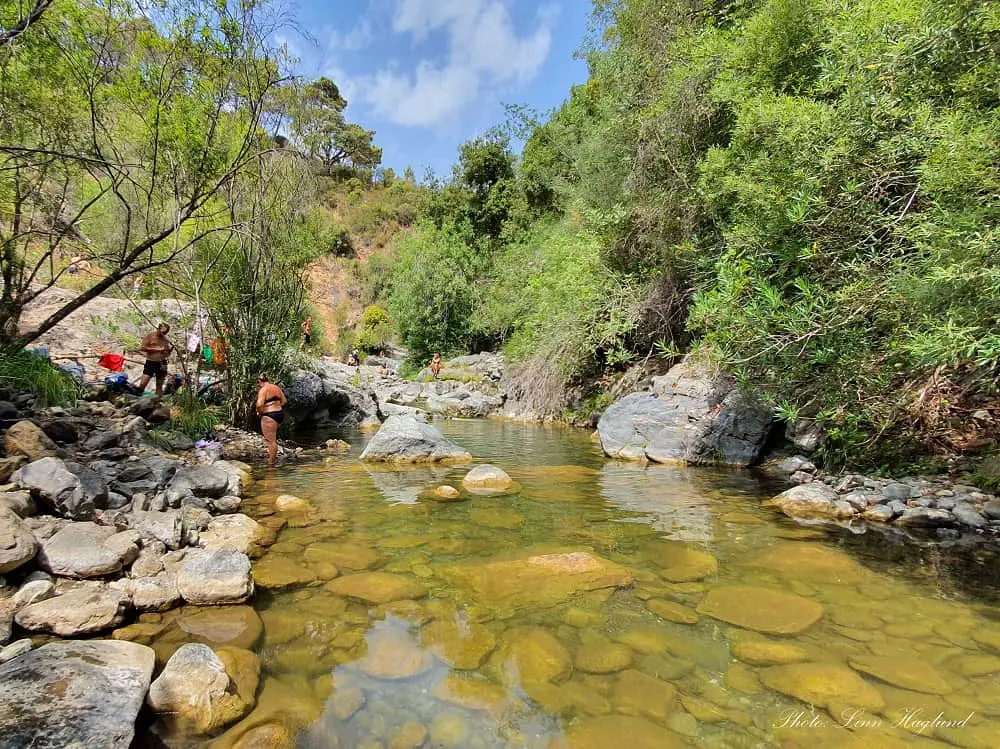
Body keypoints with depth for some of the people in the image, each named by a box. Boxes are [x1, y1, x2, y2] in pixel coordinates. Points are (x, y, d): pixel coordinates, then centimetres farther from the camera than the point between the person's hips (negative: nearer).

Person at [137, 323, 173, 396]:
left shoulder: (166, 340, 13)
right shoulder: (150, 336, 2)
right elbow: (142, 348, -10)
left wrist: (170, 350, -5)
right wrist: (157, 349, -15)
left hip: (162, 364, 3)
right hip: (150, 363, -3)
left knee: (159, 386, 5)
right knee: (142, 384, -13)